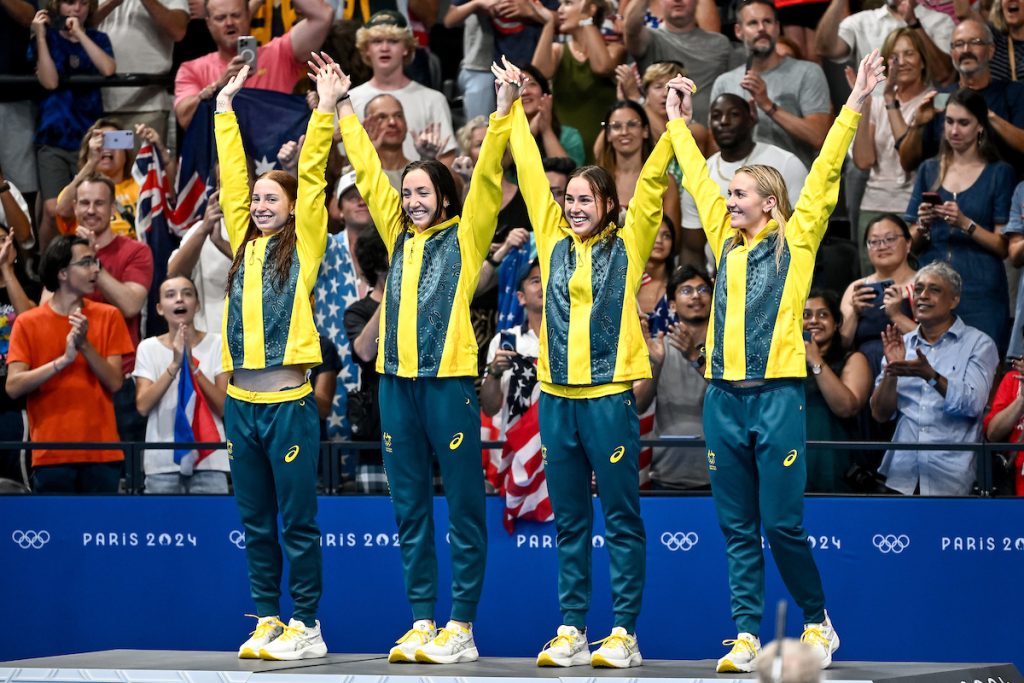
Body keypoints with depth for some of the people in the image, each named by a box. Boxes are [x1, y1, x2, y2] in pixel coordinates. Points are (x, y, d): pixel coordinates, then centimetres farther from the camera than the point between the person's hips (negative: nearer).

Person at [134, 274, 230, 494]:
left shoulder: (216, 344, 2)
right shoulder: (148, 348, 5)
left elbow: (225, 407, -5)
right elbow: (143, 406, -6)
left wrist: (193, 366, -16)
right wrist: (174, 365, -16)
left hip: (208, 458, -1)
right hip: (162, 463, 1)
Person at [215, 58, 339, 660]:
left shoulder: (303, 244, 1)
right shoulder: (246, 243, 13)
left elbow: (312, 176, -5)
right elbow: (233, 178, 14)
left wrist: (326, 110, -8)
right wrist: (226, 109, 14)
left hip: (289, 399, -5)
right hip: (242, 400, 5)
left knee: (297, 521, -2)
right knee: (257, 523, 9)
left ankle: (307, 628, 2)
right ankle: (268, 621, 16)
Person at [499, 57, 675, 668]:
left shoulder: (628, 246, 2)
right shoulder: (554, 242, 10)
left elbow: (653, 181, -5)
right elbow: (531, 173, 11)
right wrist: (515, 106, 11)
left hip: (609, 397, -4)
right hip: (557, 398, 4)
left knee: (622, 519, 0)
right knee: (569, 521, 8)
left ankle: (624, 633, 1)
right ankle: (572, 630, 12)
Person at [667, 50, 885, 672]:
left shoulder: (797, 241, 2)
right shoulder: (727, 242, 13)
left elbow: (825, 175, -4)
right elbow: (697, 176, 23)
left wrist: (855, 105, -8)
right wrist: (679, 118, 30)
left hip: (777, 395, -5)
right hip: (725, 398, 5)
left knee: (783, 524, -4)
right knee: (738, 529, 5)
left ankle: (818, 622, 13)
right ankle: (746, 636, 7)